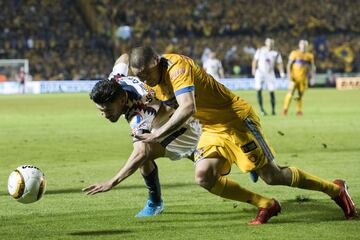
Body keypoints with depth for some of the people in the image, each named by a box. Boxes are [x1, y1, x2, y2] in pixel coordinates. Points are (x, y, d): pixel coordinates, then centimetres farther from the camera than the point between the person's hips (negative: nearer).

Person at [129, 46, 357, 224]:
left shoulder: (177, 67, -28)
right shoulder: (154, 77, -1)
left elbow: (187, 108, -44)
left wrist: (158, 134, -45)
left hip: (236, 118, -8)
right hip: (212, 128, 8)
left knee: (272, 175, -2)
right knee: (204, 176, -13)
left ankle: (335, 189, 19)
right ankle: (266, 205, 4)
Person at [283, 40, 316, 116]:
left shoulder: (309, 56, 8)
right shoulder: (294, 53, -1)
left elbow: (312, 67, 14)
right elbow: (289, 65, -1)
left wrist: (312, 76, 1)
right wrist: (289, 75, -10)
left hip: (303, 78, 3)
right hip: (294, 77, -3)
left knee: (300, 94, 4)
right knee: (291, 93, -12)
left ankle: (299, 111, 12)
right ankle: (285, 109, -8)